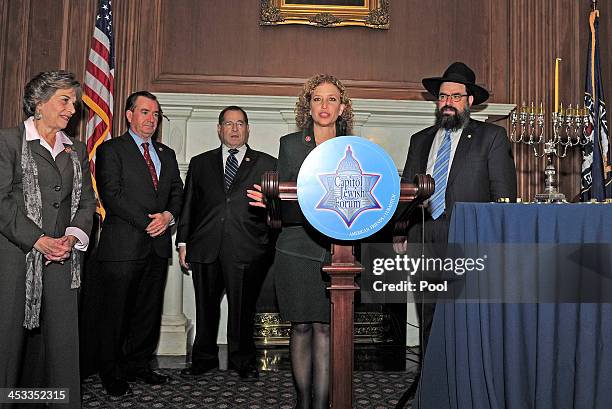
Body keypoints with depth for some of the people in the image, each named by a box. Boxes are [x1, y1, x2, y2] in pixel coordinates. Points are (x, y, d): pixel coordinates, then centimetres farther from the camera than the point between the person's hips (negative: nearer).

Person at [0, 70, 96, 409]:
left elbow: (87, 202, 13)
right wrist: (38, 240, -14)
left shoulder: (76, 151, 16)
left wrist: (73, 237, -5)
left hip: (62, 258, 4)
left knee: (62, 338, 5)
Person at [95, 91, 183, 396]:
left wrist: (168, 215, -6)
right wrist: (148, 223, -13)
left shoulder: (167, 154, 19)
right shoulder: (111, 150, 0)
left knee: (149, 310, 10)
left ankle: (138, 365, 22)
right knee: (117, 312, 2)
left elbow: (177, 192, 15)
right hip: (123, 244, -5)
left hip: (158, 245, 6)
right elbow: (112, 194, -10)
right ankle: (112, 372, 15)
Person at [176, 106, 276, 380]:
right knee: (205, 306, 11)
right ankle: (204, 358, 27)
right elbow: (188, 205, 14)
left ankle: (243, 360, 21)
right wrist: (183, 243, 9)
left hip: (246, 249, -2)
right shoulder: (200, 163, 16)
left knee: (242, 308, 3)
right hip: (205, 248, 2)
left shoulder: (266, 164, 10)